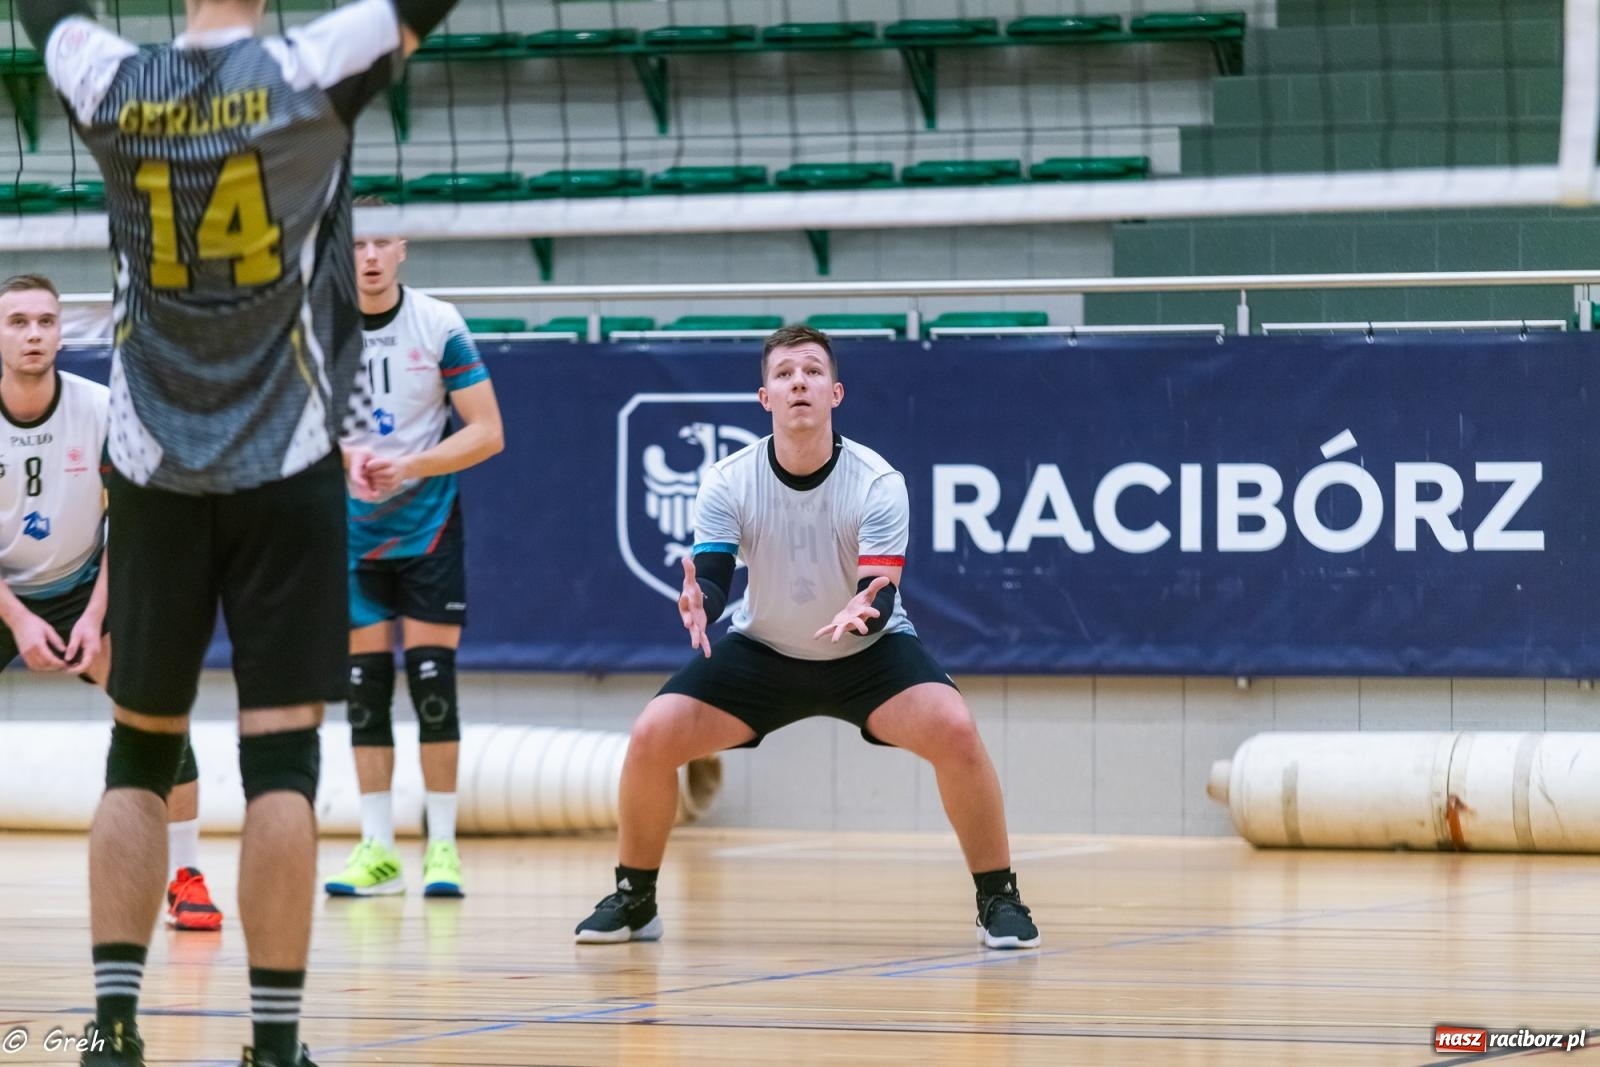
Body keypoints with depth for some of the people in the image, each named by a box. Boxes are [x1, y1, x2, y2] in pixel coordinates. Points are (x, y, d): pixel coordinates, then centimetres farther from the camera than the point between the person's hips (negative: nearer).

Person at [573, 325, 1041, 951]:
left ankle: (998, 900, -12)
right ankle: (634, 899, 5)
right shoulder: (728, 482, -16)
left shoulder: (876, 483, -21)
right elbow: (713, 576, -22)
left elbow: (881, 592, -27)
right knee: (652, 737, -17)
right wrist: (699, 601, -47)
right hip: (761, 650, 2)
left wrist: (864, 610, -51)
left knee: (953, 730, -29)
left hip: (867, 649, -2)